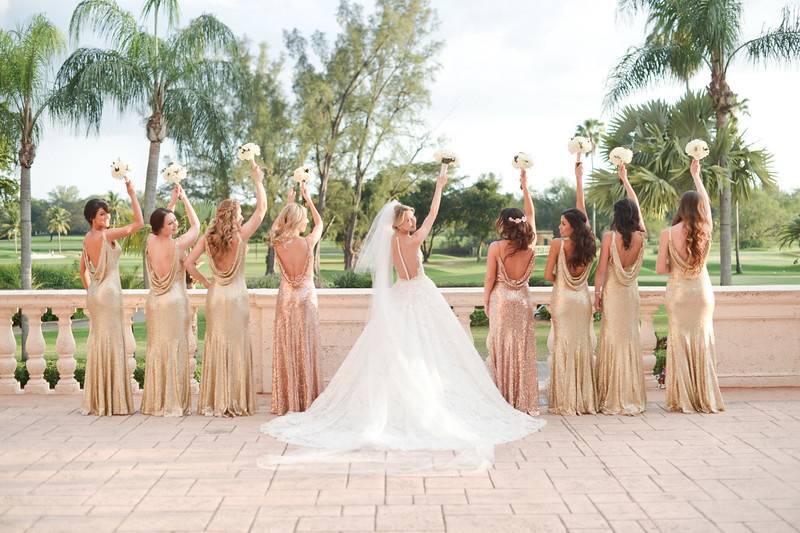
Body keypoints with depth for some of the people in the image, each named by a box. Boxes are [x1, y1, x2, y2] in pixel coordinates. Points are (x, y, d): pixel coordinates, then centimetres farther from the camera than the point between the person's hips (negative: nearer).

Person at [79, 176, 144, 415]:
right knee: (111, 341, -3)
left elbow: (83, 270, 18)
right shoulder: (106, 235, -15)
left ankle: (96, 401, 17)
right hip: (109, 292, -8)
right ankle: (113, 401, 1)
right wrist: (132, 194, -10)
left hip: (94, 295, 8)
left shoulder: (88, 238, 9)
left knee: (97, 341, 12)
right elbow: (139, 223, -14)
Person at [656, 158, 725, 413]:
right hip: (702, 292, 2)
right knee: (703, 342, 8)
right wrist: (696, 176, 26)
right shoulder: (705, 230, -4)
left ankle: (682, 400, 8)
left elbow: (660, 268, -10)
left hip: (678, 293, -2)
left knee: (680, 342, 5)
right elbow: (706, 202, 15)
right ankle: (706, 399, 11)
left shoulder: (669, 233, -11)